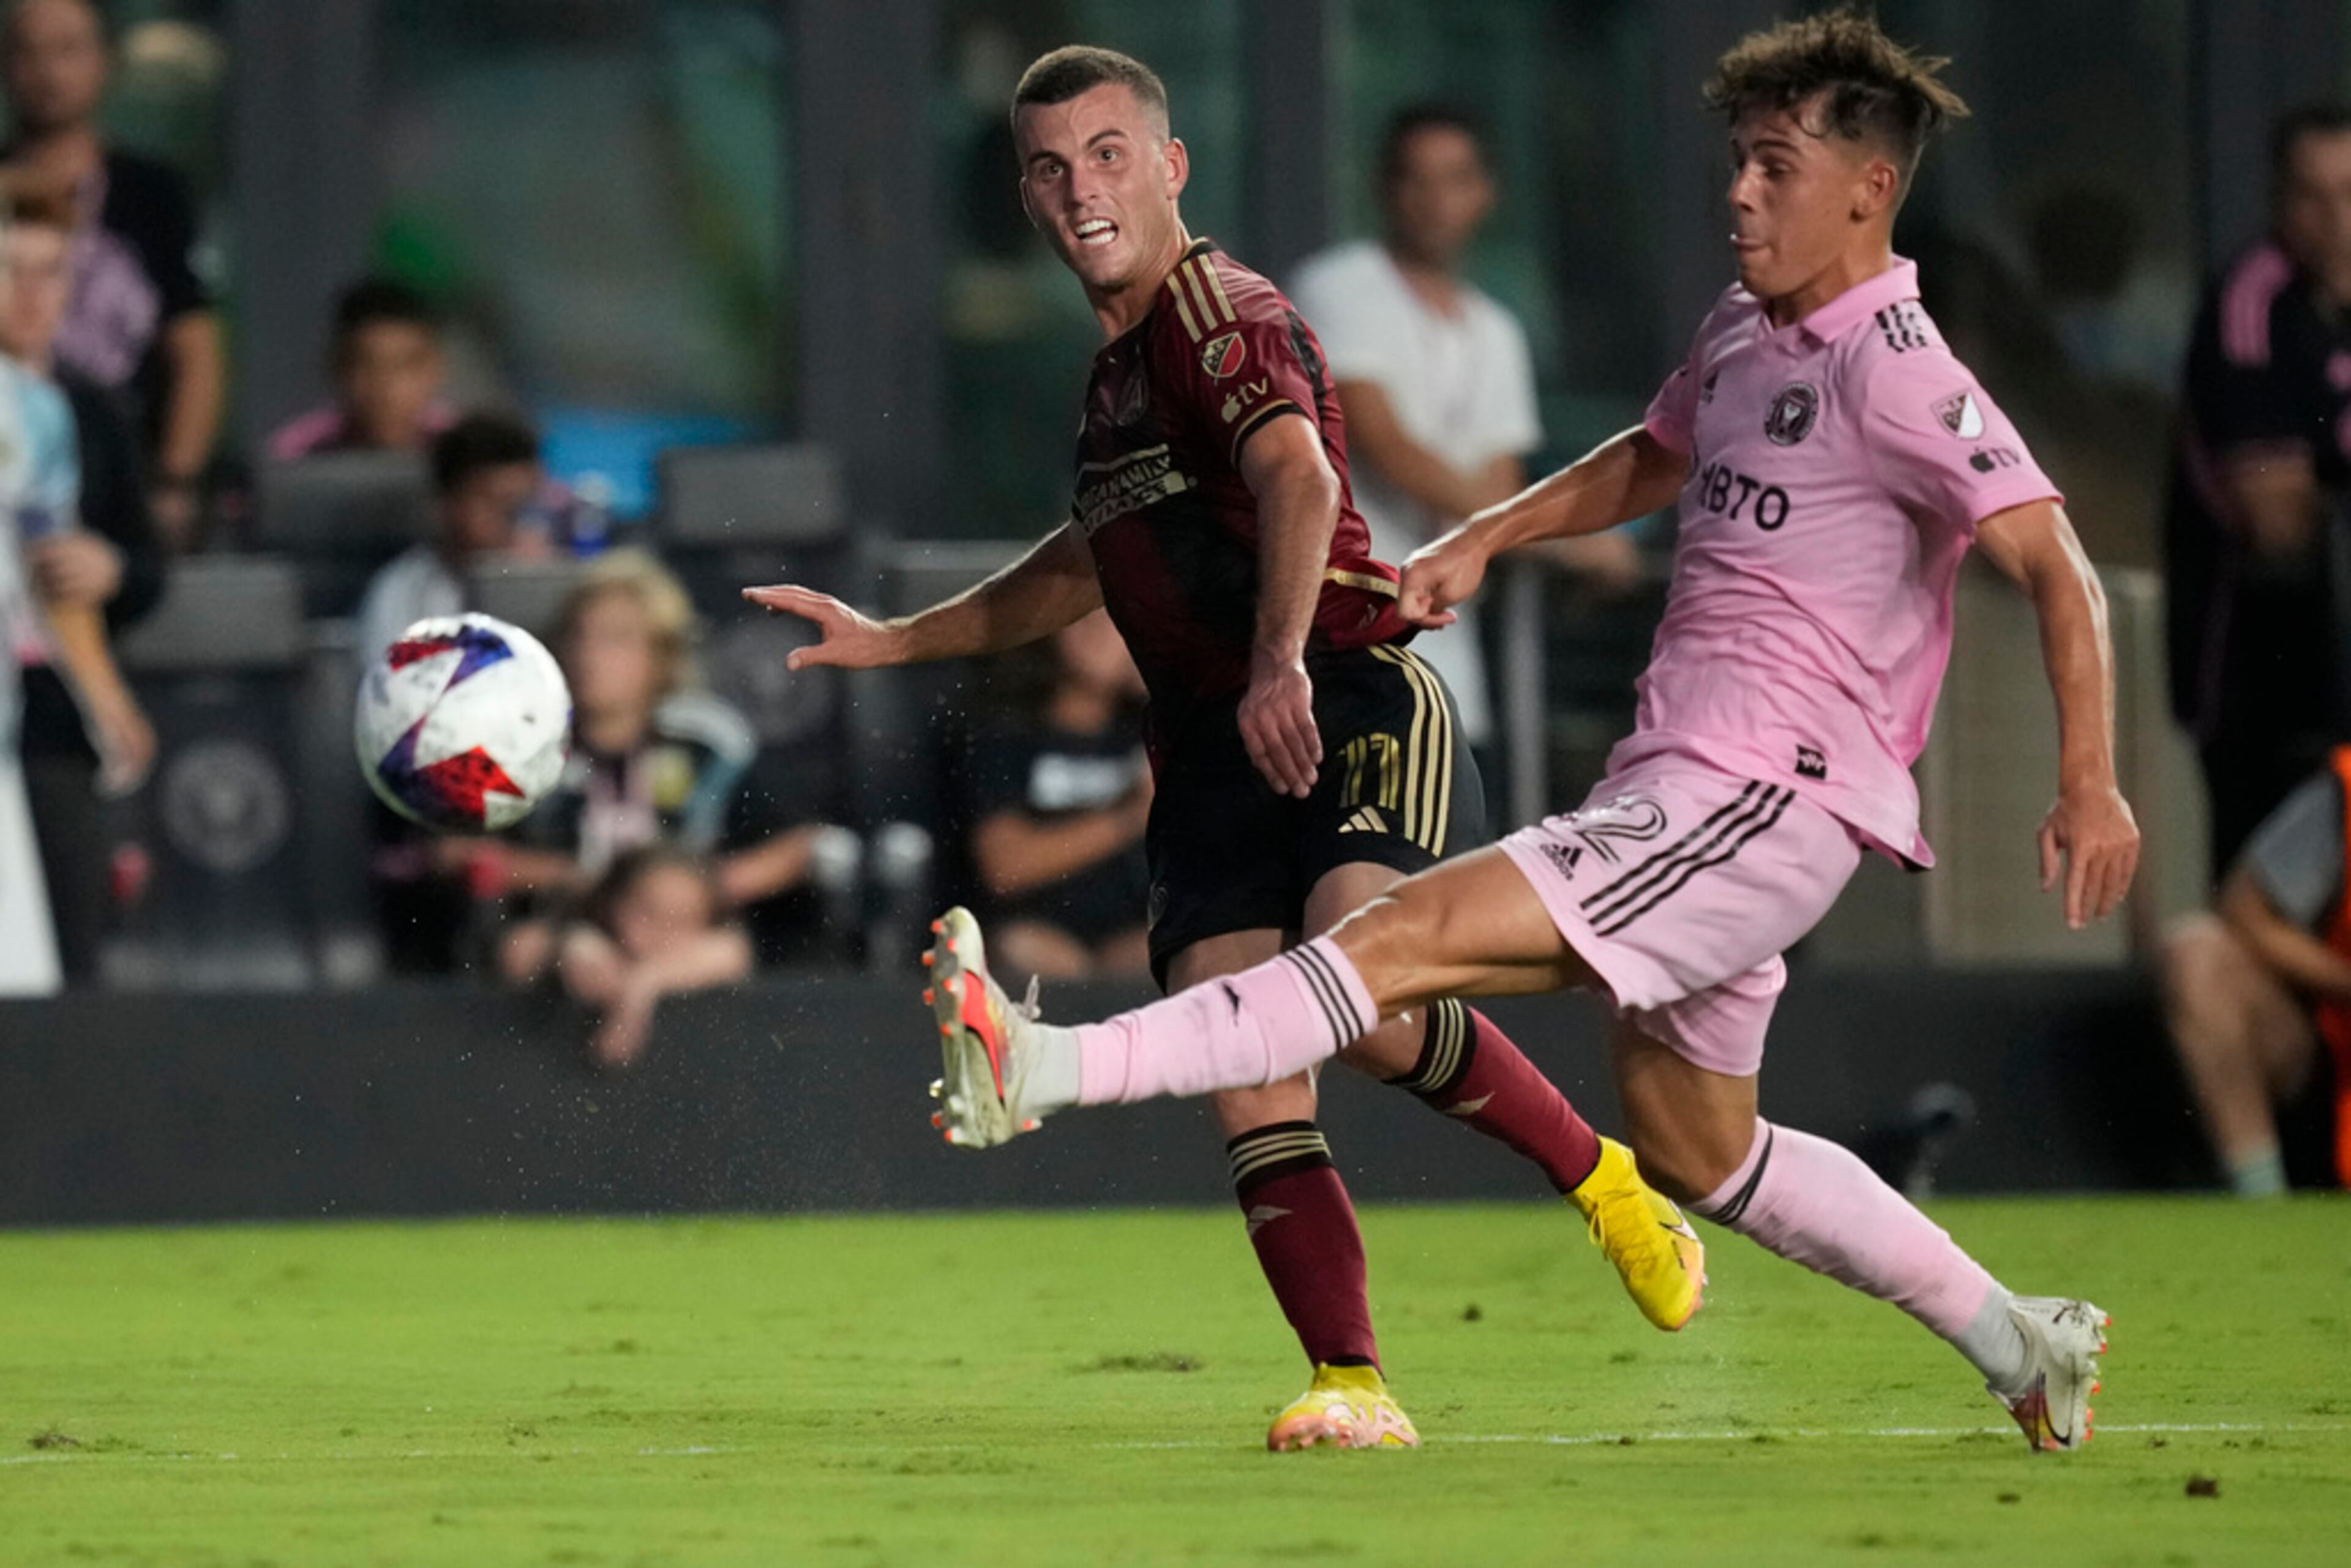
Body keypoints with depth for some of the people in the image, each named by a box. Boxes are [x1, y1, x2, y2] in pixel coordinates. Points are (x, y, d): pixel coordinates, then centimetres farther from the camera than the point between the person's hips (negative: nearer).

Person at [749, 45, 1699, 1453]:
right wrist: (898, 641, 40)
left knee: (1359, 987, -29)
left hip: (1354, 712, -8)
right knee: (1250, 1095, -8)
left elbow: (1297, 475, -29)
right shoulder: (1118, 360, 21)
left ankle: (1607, 1180, -8)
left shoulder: (1217, 312, -7)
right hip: (1216, 753, 8)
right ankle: (1354, 1388, -7)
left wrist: (1282, 661, -45)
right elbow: (1095, 566, 38)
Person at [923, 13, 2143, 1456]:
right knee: (1691, 1150, 20)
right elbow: (1652, 464, 36)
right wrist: (1483, 542, 25)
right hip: (1684, 789, 11)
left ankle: (1044, 1069, -31)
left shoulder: (1894, 373, -13)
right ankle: (2021, 1345, 30)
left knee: (1413, 935, -21)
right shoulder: (1745, 332, 15)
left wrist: (2091, 783, -31)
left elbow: (2058, 569, -20)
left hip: (1760, 801, -11)